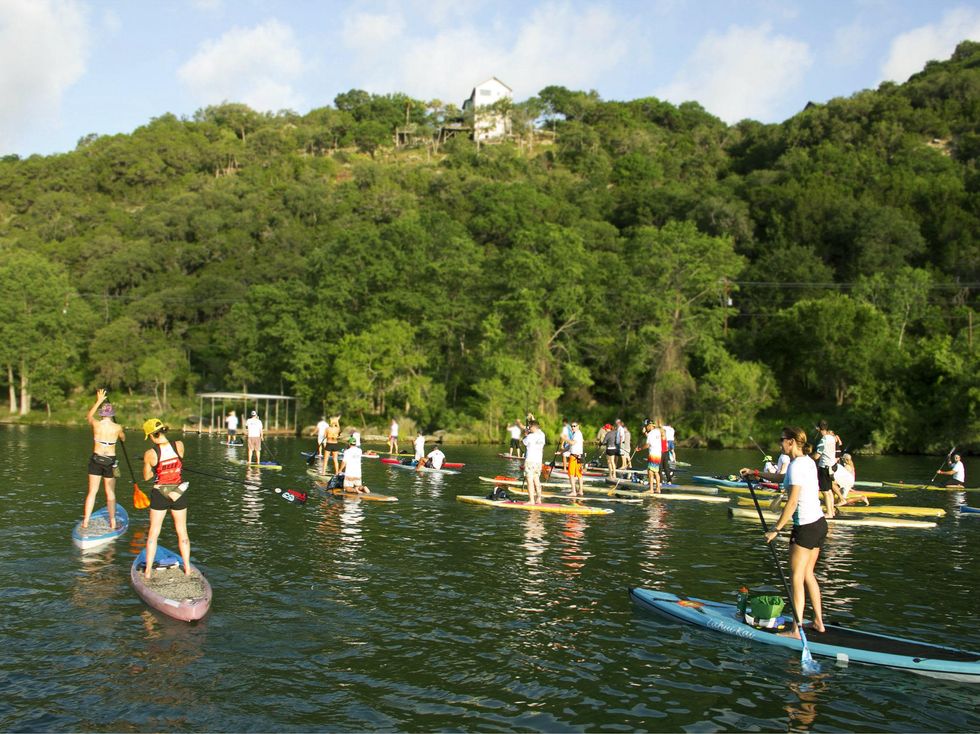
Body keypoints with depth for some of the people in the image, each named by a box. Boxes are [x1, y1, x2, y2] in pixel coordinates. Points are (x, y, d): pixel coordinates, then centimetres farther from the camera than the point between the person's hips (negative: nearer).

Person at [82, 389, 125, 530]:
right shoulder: (117, 427, -7)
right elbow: (123, 439, 15)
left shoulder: (96, 424, -7)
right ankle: (112, 522, 12)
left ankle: (85, 521, 6)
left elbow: (89, 416, 17)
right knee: (110, 493, 9)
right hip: (111, 461, 0)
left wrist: (99, 401, 24)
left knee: (92, 492, 6)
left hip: (96, 459, 0)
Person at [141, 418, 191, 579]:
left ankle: (148, 570, 15)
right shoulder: (179, 445, -11)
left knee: (153, 534, 12)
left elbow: (146, 476, 0)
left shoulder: (150, 454, -15)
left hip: (159, 494, -2)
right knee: (182, 532, 14)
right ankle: (187, 568, 19)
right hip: (179, 493, 2)